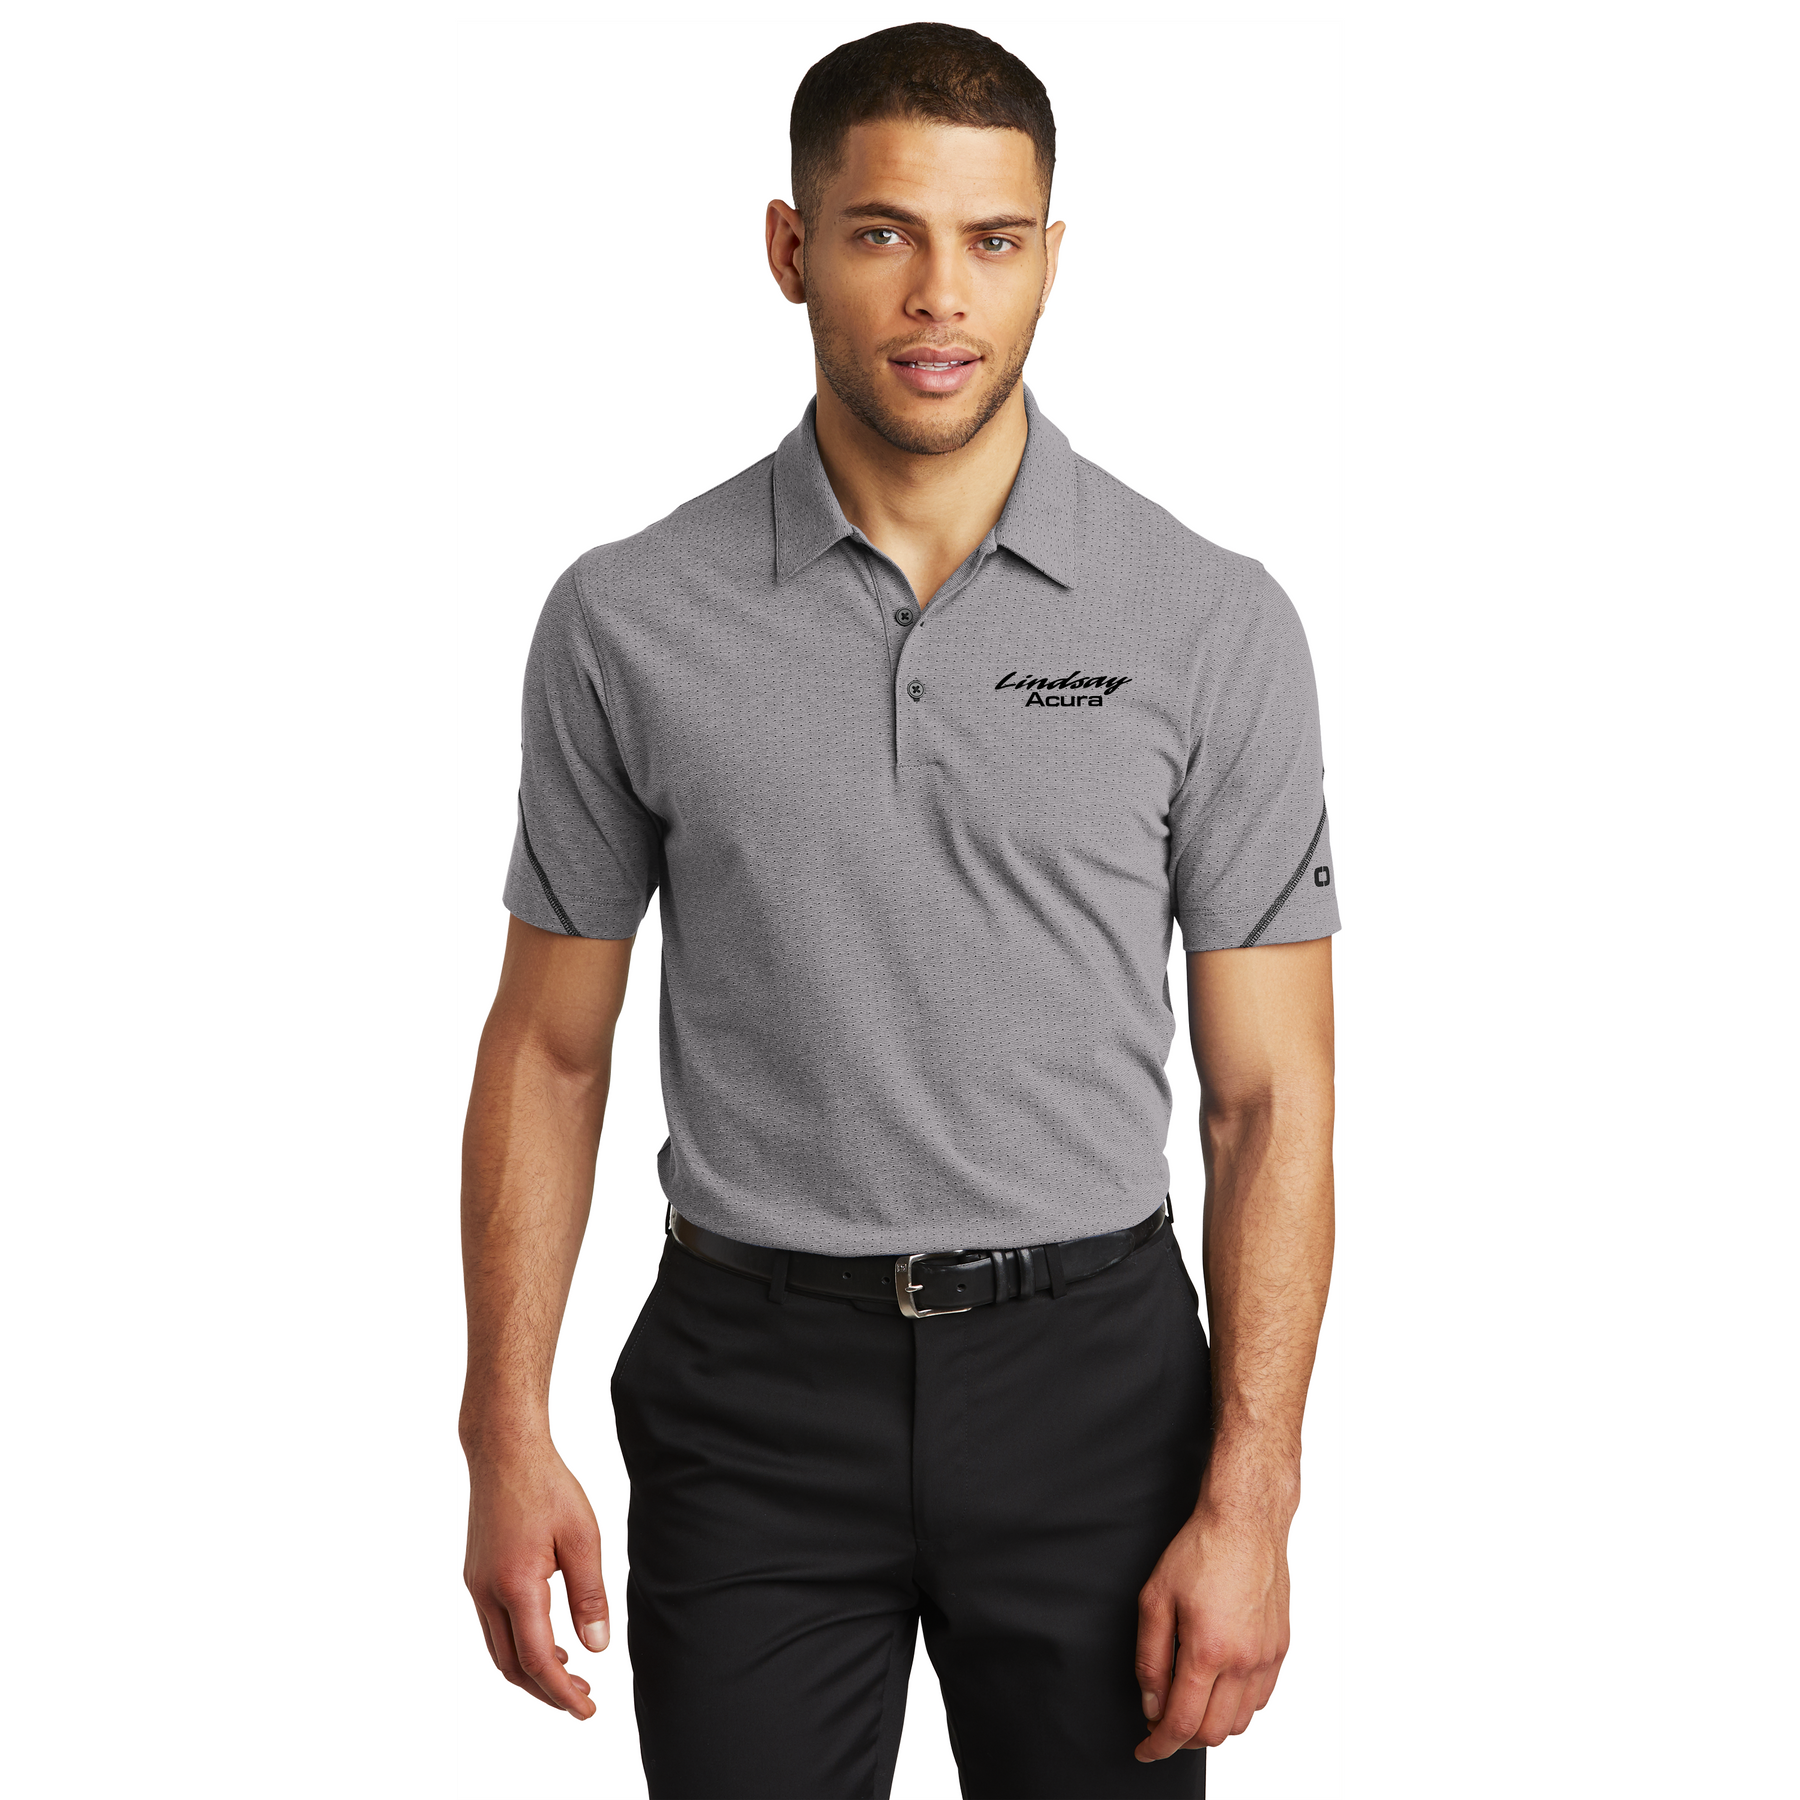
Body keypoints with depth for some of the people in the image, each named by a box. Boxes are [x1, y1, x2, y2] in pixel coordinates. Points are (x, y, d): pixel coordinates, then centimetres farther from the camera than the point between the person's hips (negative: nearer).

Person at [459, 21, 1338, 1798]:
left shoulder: (1210, 623, -5)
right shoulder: (630, 617, -3)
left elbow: (1268, 1090, -3)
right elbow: (549, 1043, 4)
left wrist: (1250, 1503, -9)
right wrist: (507, 1438, -2)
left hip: (1089, 1377, 0)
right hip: (755, 1385, 0)